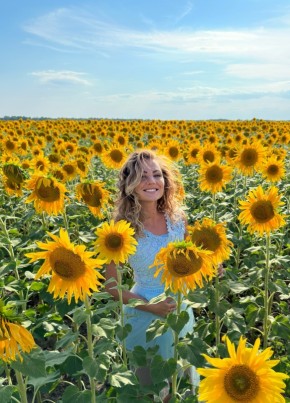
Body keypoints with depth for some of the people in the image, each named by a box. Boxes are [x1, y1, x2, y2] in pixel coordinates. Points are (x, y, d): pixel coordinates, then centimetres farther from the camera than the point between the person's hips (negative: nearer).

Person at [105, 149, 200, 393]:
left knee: (188, 382, 25)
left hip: (181, 310, 4)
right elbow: (111, 285, -13)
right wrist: (150, 306, -22)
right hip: (145, 317, -4)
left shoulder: (178, 217, -10)